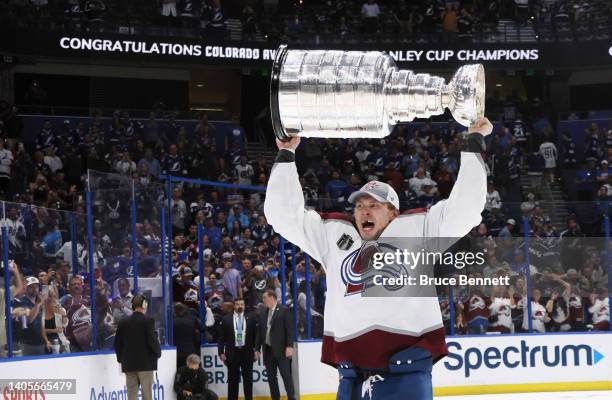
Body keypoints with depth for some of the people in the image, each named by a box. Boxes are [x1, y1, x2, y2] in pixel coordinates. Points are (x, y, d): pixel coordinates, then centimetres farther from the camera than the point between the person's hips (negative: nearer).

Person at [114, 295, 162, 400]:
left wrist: (121, 358, 18)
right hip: (145, 363, -4)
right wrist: (158, 352, 4)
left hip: (128, 364, 4)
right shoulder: (148, 321, -10)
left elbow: (117, 342, 7)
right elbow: (152, 340, -14)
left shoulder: (123, 322, 5)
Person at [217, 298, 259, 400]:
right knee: (233, 380, 4)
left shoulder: (251, 319, 4)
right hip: (232, 353, 0)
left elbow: (256, 336, 6)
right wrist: (221, 352, -3)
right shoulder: (226, 320, 2)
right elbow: (221, 338, 3)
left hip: (247, 353, 0)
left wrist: (256, 350, -3)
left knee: (248, 379, 3)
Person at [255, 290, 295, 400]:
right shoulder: (263, 313, 12)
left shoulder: (284, 310, -4)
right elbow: (260, 332, 15)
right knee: (271, 377, 8)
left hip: (281, 350, -6)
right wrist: (257, 348, 11)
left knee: (286, 375, -6)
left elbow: (289, 329, -9)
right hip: (268, 350, 6)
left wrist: (289, 346, -16)